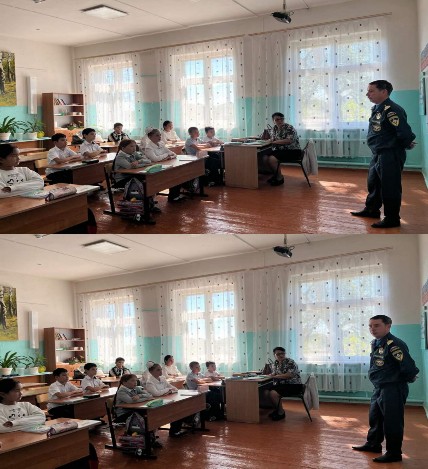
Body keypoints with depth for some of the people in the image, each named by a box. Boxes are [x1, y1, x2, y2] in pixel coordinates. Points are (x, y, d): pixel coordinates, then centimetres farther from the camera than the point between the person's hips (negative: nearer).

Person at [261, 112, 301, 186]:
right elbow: (272, 139, 20)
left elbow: (289, 141, -25)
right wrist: (271, 140, -6)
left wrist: (275, 141, -22)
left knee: (272, 158, -29)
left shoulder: (289, 128, -13)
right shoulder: (274, 128, 10)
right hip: (280, 150, 7)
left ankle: (280, 177, -8)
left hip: (292, 151, -7)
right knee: (264, 158, -16)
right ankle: (275, 174, 4)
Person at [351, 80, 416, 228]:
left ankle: (392, 218, 8)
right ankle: (371, 210, 37)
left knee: (389, 187, -2)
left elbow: (405, 133, -25)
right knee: (373, 183, 21)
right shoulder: (376, 109, 10)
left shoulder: (391, 110, -21)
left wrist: (407, 145, -7)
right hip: (378, 154, 10)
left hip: (390, 156, -10)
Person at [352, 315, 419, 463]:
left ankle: (394, 453, 11)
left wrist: (405, 380, -9)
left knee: (391, 421, -1)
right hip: (378, 388, 10)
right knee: (374, 417, 20)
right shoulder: (375, 343, 7)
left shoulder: (394, 344, -23)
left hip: (393, 390, -10)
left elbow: (409, 367, -26)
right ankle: (373, 444, 36)